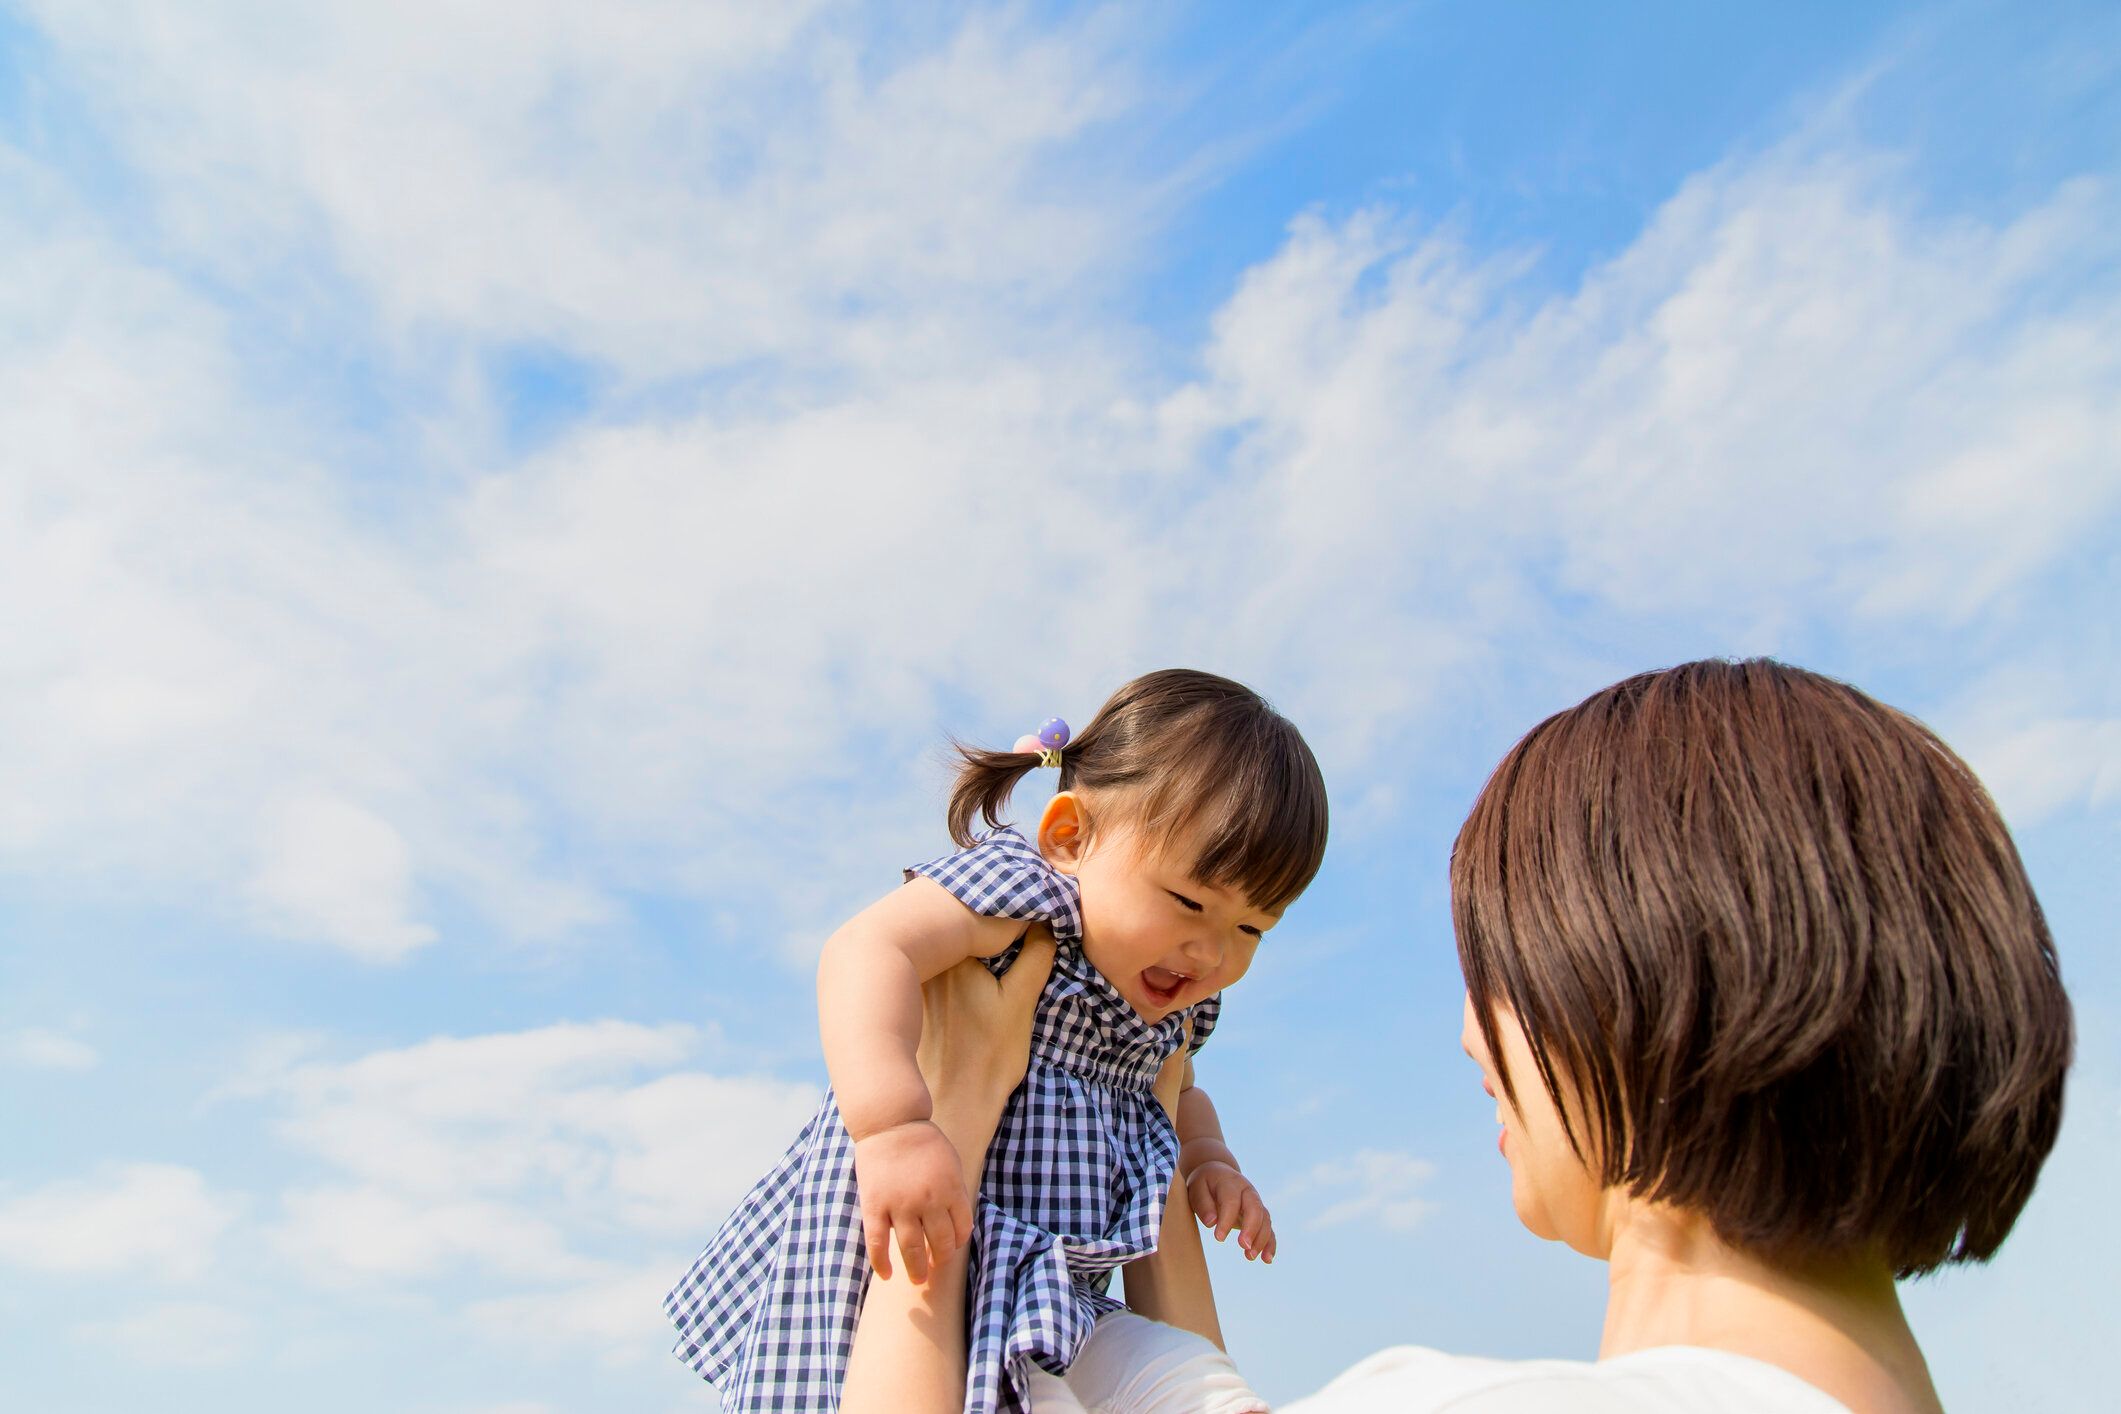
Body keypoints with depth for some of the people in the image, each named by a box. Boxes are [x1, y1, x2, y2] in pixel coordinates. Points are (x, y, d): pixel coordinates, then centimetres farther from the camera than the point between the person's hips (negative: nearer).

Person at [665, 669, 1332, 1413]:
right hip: (906, 1260, -7)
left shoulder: (1173, 1005, 9)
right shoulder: (1021, 882, -17)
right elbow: (868, 949, -33)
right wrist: (891, 1125, -46)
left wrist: (1209, 1158, 7)